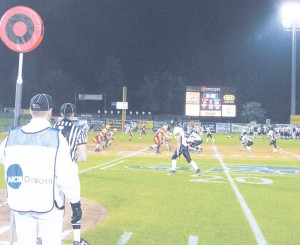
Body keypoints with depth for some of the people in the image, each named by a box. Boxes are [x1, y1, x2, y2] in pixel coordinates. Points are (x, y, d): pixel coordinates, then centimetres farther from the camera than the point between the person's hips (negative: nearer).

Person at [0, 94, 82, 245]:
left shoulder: (13, 135, -1)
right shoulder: (56, 137, -13)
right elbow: (66, 176, -16)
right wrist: (75, 203, -8)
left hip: (20, 204, 4)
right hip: (48, 205, -3)